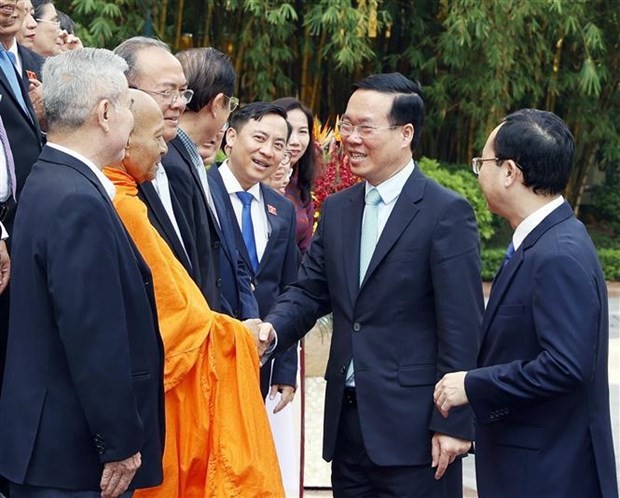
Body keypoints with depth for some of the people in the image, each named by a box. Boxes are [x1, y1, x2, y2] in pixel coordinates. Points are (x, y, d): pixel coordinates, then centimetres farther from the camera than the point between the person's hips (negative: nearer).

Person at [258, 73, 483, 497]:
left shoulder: (446, 212, -9)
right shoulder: (337, 209, 12)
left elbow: (462, 328, -11)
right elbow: (311, 290, 12)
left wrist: (453, 424, -14)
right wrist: (274, 328, -10)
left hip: (413, 425, -6)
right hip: (346, 418, 6)